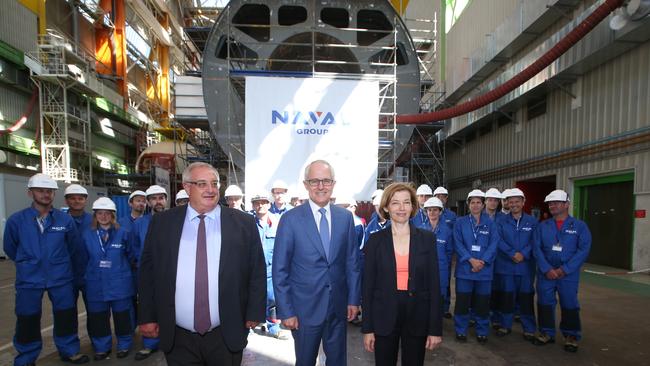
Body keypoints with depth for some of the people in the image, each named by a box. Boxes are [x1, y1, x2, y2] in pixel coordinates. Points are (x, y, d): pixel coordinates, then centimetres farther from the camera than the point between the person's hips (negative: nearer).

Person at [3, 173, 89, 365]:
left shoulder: (65, 219, -7)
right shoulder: (16, 220, -9)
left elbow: (75, 246, 7)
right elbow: (10, 248, 6)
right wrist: (29, 264, 15)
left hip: (61, 278, 1)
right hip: (29, 280, -1)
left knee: (66, 316, 11)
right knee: (28, 321, 10)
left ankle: (69, 351, 30)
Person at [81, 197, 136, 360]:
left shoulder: (122, 233, -4)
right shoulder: (88, 235, 0)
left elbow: (130, 255, 7)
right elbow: (84, 258, 10)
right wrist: (95, 269, 10)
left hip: (120, 284, -1)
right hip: (96, 285, 2)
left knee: (122, 317, 7)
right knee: (98, 318, 11)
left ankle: (124, 346, 25)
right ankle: (102, 347, 30)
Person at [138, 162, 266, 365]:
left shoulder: (244, 223, -5)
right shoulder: (162, 223, 0)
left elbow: (257, 271, -2)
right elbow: (148, 270, 5)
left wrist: (254, 313, -3)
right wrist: (148, 317, 3)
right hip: (177, 338, 1)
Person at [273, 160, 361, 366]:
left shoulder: (345, 217, 0)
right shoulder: (290, 219, -11)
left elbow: (352, 262, 5)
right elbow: (280, 270, -8)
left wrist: (354, 299, 3)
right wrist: (286, 311, -9)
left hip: (339, 307, 3)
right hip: (305, 308, -2)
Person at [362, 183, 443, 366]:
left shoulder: (427, 238, -2)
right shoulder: (375, 240, -4)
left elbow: (434, 283, -2)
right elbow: (368, 285, -2)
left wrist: (435, 328, -4)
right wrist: (367, 328, -3)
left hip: (417, 318, 1)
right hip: (384, 319, 0)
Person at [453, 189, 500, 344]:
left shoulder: (490, 224, 7)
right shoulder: (460, 222, 4)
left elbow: (493, 245, -2)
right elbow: (458, 244, -4)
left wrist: (482, 261, -14)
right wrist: (471, 260, -15)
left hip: (484, 270, 1)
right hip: (464, 269, -1)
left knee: (482, 303, 8)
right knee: (462, 302, 4)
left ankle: (482, 332, 25)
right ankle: (461, 331, 19)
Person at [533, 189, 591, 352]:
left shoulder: (580, 226, 0)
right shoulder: (542, 226, 6)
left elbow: (583, 250, -8)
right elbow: (536, 248, -1)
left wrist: (565, 269, -14)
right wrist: (547, 269, -13)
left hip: (569, 274, -2)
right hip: (545, 273, 2)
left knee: (569, 305, 6)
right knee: (545, 303, 8)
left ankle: (571, 336, 24)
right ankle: (547, 333, 24)